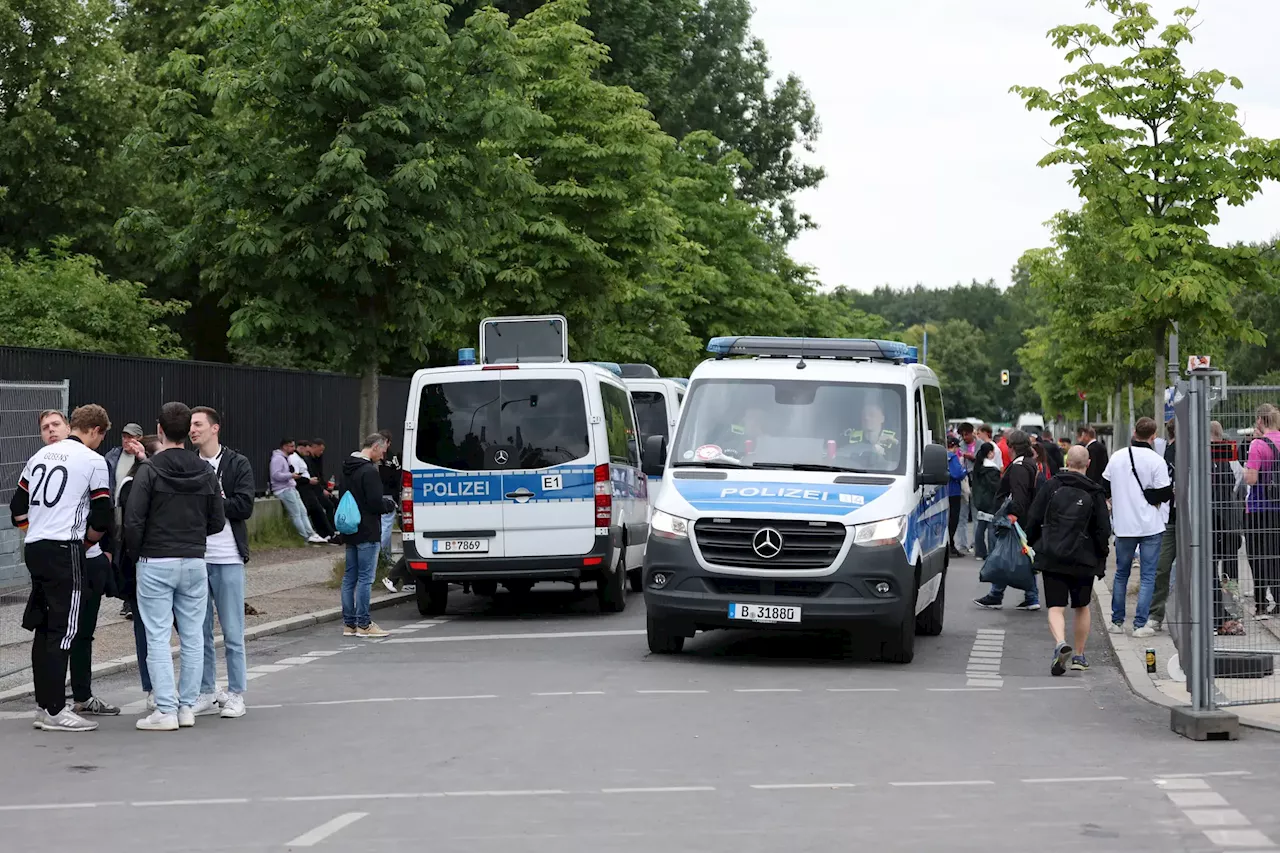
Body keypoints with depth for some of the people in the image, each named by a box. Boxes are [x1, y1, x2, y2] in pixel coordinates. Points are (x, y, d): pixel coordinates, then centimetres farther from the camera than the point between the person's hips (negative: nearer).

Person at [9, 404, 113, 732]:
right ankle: (54, 711, -6)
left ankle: (43, 703, 16)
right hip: (65, 552, -7)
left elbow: (17, 506, 16)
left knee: (42, 628, 13)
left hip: (34, 548, 7)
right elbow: (102, 515, -7)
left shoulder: (40, 456, 14)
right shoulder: (93, 461, -5)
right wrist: (88, 540, 11)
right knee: (62, 630, -5)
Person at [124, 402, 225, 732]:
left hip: (156, 564, -4)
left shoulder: (149, 472, -10)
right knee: (193, 638, 9)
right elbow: (217, 522, 7)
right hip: (195, 562, 4)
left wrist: (137, 553, 3)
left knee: (158, 638, -1)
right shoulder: (206, 473, 4)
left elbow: (133, 522, -13)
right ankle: (187, 707, 11)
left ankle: (165, 710, -4)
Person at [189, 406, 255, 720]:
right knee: (199, 632, 8)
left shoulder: (238, 464, -1)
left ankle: (235, 695, 10)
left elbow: (244, 506, -11)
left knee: (233, 632, 2)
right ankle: (206, 694, 17)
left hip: (228, 559, -3)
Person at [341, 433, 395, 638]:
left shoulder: (347, 469, 14)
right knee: (365, 578, -6)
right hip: (367, 533, -9)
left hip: (350, 532, 9)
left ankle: (349, 623, 14)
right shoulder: (369, 471, -16)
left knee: (349, 578, 11)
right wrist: (390, 504, 1)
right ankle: (363, 625, -5)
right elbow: (376, 503, -20)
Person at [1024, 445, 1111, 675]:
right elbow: (1103, 529, -2)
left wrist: (1033, 545, 16)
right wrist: (1101, 559, 10)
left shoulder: (1051, 486, 0)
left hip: (1051, 558, -1)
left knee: (1055, 607, -3)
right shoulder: (1095, 493, -2)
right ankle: (1079, 656, 21)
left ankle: (1060, 644, -30)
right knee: (1082, 607, 18)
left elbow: (1033, 520, 2)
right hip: (1083, 560, 1)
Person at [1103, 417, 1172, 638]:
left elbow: (1105, 487, 9)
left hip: (1124, 526, 4)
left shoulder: (1116, 458, 1)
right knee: (1148, 576, 2)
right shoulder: (1156, 461, -12)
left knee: (1121, 573, 16)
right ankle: (1140, 624, -3)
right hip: (1151, 526, -4)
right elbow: (1165, 494, -13)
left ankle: (1117, 621, 19)